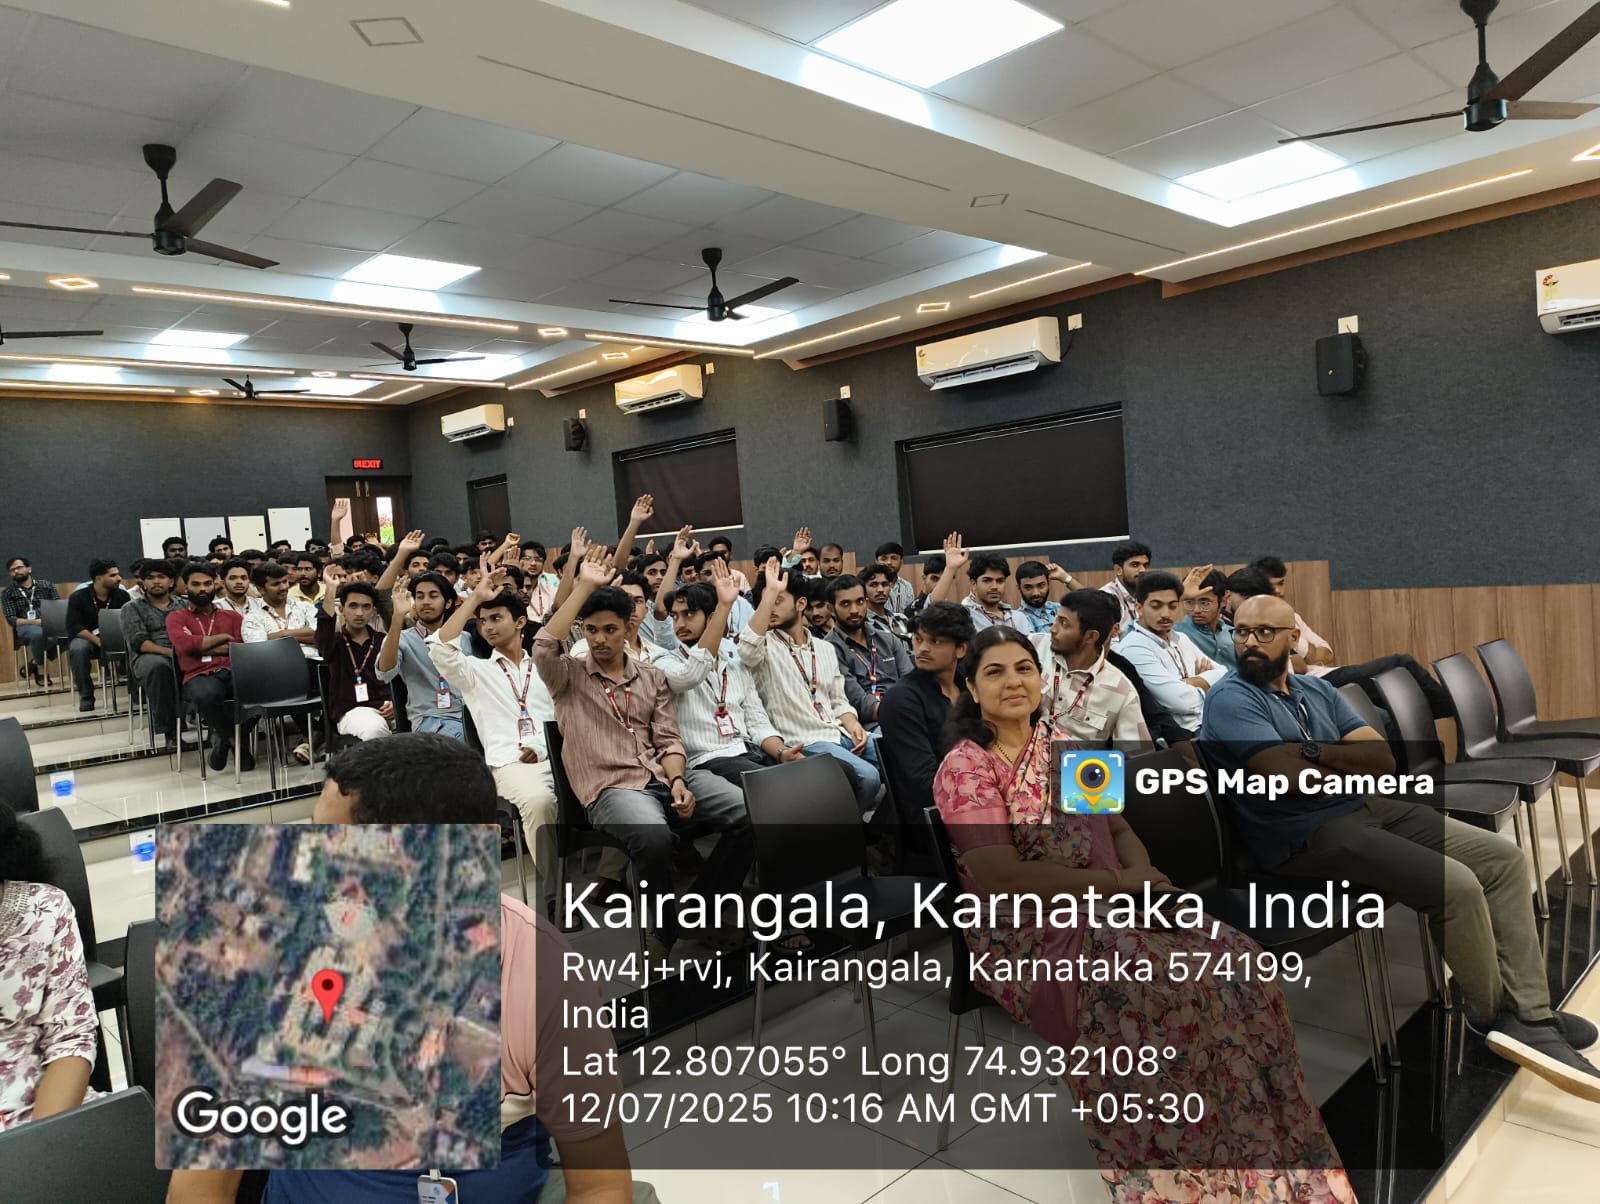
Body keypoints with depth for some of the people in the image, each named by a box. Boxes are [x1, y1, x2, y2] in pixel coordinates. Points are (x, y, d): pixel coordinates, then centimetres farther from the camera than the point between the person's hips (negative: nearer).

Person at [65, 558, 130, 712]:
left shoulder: (122, 595, -1)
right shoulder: (78, 597, -7)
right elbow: (74, 627, -16)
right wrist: (98, 641, -30)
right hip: (87, 638, -1)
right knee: (77, 648, -36)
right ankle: (86, 696, -22)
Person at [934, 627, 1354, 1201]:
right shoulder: (964, 769, -11)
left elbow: (1118, 828, 10)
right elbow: (1002, 878, -19)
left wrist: (1148, 879, -13)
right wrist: (1120, 881, -16)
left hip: (1106, 908, 6)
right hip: (1029, 936, -6)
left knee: (1238, 966, -14)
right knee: (1167, 993, -29)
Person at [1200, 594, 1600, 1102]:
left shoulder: (1317, 688, 12)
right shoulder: (1230, 700, -12)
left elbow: (1384, 760, 4)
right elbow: (1298, 778, -21)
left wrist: (1316, 751, -13)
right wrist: (1352, 764, -2)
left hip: (1368, 807, 9)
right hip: (1307, 835, -9)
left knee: (1503, 857, 2)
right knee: (1457, 886, -19)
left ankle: (1529, 1013, 1)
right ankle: (1495, 1012, 8)